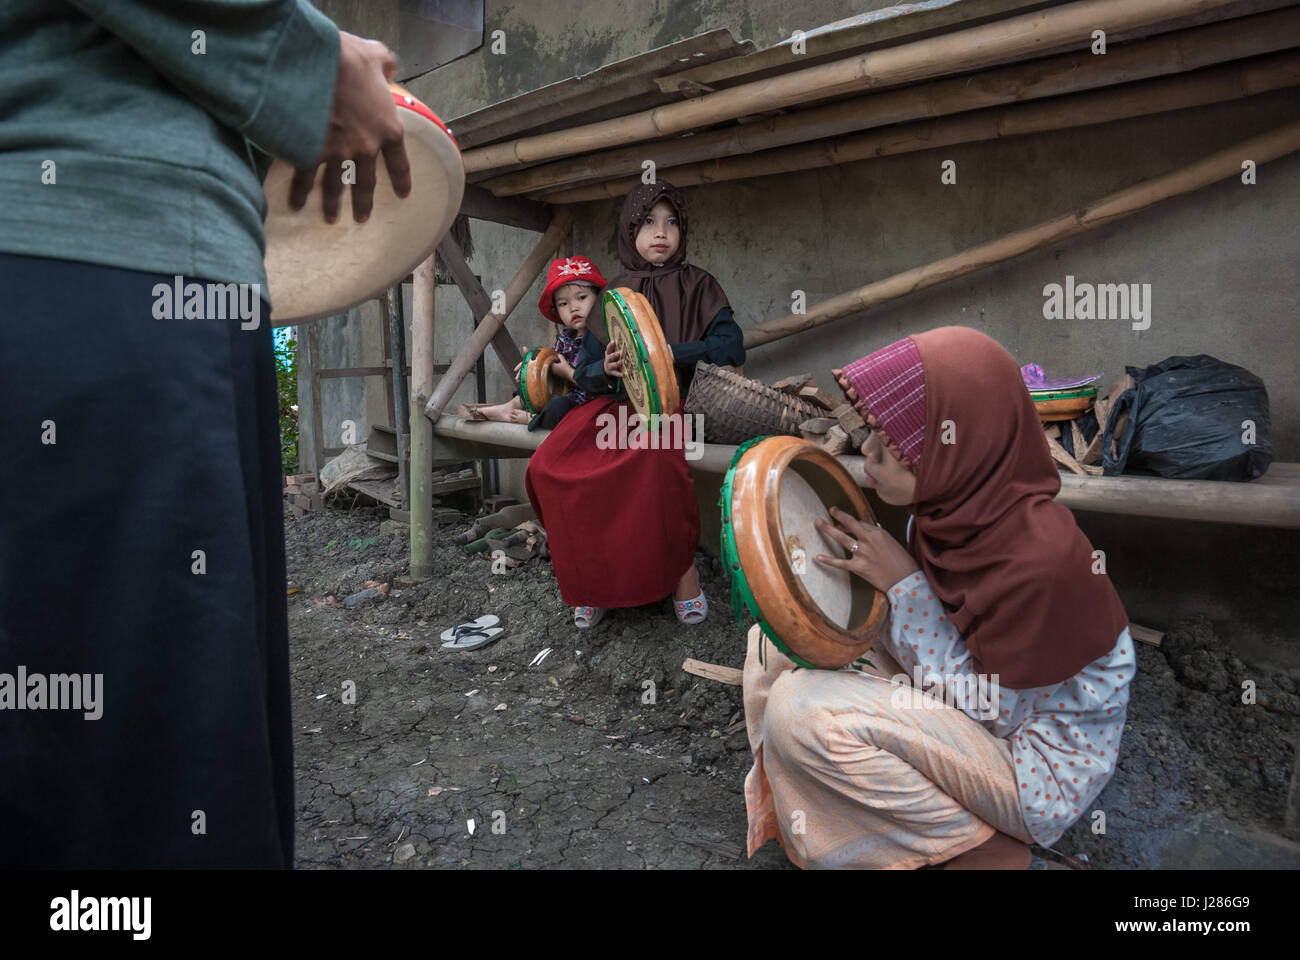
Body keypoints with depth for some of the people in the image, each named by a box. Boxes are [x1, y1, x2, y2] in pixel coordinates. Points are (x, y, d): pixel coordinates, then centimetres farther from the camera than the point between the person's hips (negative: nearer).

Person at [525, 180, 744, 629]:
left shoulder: (697, 286, 7)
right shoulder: (614, 294, 13)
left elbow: (732, 347, -8)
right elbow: (585, 375, 9)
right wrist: (606, 370, -15)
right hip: (615, 402, 3)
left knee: (655, 453, -38)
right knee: (549, 466, -23)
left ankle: (681, 566, -18)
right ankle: (593, 577, -7)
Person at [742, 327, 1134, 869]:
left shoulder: (1039, 557, -33)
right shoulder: (957, 507, -10)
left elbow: (991, 712, -23)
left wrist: (903, 582, -25)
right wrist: (877, 573, -13)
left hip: (1038, 762, -7)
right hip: (974, 689, 8)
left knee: (802, 707, -25)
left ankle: (973, 844, -3)